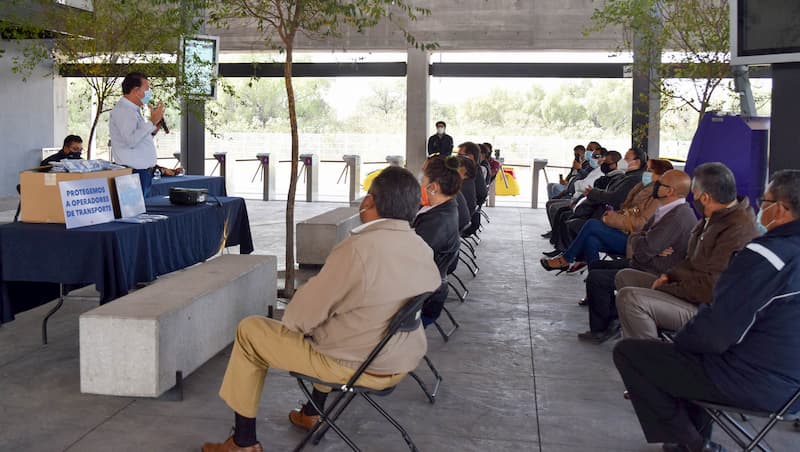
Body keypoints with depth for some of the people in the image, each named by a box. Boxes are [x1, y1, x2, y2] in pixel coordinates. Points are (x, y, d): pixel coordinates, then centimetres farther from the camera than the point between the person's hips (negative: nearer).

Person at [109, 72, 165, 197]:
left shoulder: (132, 110, 20)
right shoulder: (123, 110, -11)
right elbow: (131, 141, -25)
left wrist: (154, 130, 12)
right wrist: (152, 122, -19)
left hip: (143, 172, 10)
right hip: (133, 173, -10)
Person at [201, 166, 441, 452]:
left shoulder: (358, 249, -26)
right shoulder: (424, 250, -5)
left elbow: (303, 315, -18)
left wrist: (290, 321, 8)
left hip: (355, 366, -7)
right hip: (403, 364, 7)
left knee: (248, 331, 7)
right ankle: (312, 414, 42)